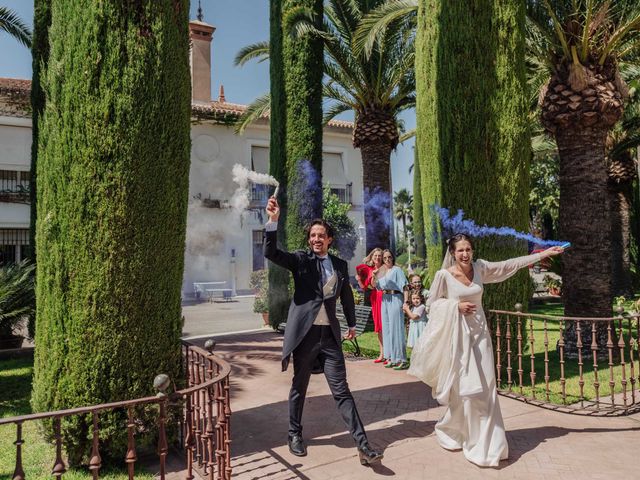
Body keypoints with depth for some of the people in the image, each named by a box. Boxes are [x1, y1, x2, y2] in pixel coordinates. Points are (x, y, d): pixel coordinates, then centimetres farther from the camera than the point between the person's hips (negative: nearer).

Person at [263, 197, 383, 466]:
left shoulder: (340, 265, 9)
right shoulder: (300, 260, -1)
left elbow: (347, 296, 22)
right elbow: (271, 253, -17)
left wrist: (352, 323, 27)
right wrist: (273, 221, -28)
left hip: (330, 334, 2)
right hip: (304, 333, -2)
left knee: (342, 390, 2)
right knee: (299, 388, 13)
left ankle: (362, 444, 5)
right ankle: (295, 435, 32)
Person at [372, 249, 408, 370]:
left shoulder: (396, 270, -5)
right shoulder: (381, 271, 13)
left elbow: (404, 286, -10)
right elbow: (374, 285, 13)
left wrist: (406, 301, -17)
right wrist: (374, 276, -6)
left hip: (395, 299, -7)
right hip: (385, 300, 7)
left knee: (396, 327, -7)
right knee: (386, 328, 8)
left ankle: (401, 359, -4)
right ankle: (391, 357, 16)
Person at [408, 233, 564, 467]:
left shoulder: (480, 267, 0)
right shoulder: (444, 275, -11)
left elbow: (510, 264, 3)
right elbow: (432, 302, -2)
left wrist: (543, 254, 3)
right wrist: (456, 305, -16)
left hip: (479, 333, 4)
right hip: (457, 335, -4)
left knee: (484, 388, 4)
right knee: (462, 389, 1)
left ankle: (486, 443, 16)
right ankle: (450, 430, 26)